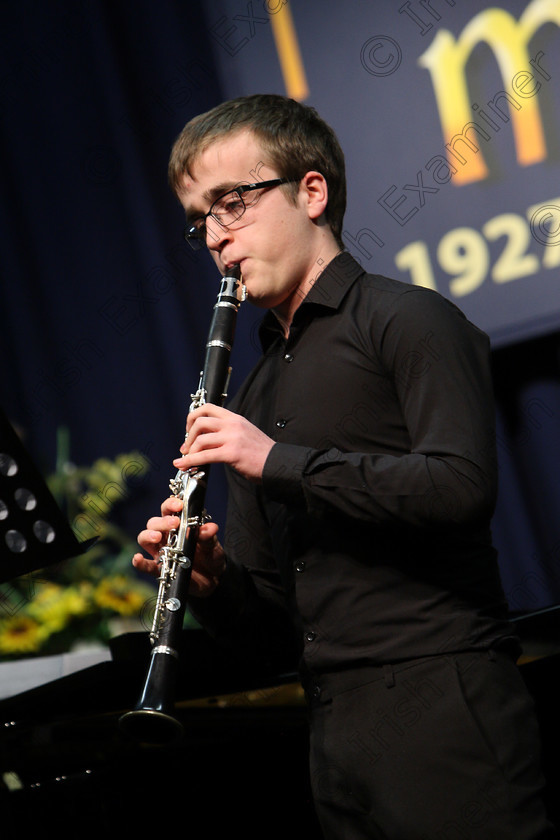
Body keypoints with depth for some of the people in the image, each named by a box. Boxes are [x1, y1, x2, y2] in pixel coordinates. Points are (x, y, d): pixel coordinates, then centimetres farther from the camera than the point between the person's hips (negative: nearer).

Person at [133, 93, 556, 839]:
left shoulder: (407, 321, 0)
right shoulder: (252, 400, 21)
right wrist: (209, 583, -1)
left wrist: (282, 461, -14)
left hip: (439, 698, -7)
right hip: (336, 735, 7)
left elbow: (463, 487, -17)